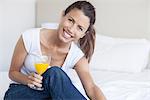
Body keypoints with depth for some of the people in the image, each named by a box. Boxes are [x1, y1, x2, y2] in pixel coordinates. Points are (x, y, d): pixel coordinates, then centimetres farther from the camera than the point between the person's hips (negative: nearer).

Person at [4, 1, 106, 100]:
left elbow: (91, 87, -25)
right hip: (21, 92, -1)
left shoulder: (78, 56, -13)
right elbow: (13, 72, -5)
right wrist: (28, 80, -27)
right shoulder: (30, 37, -17)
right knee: (54, 73, -32)